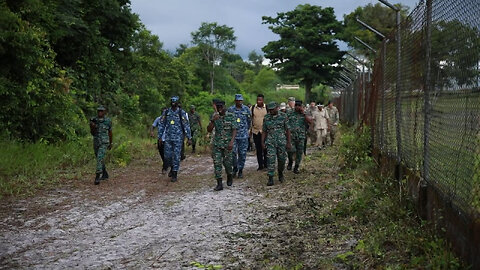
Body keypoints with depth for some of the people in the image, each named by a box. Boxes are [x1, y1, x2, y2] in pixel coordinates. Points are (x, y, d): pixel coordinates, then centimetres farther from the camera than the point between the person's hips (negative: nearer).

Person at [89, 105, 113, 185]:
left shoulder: (108, 121, -5)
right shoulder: (94, 120, 0)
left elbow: (110, 133, 8)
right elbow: (92, 133, -1)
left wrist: (110, 143, 16)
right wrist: (92, 127, -23)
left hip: (104, 143, -4)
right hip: (96, 142, 4)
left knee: (100, 158, -20)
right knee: (100, 159, 16)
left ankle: (97, 177, -22)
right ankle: (105, 174, 36)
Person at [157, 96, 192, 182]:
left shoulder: (181, 113, -4)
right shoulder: (166, 112, 4)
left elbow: (186, 125, -5)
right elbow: (161, 125, 8)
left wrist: (189, 138, -9)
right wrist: (160, 137, 5)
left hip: (178, 138, -3)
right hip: (168, 138, 3)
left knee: (176, 156, -2)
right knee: (167, 155, 4)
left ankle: (174, 174, 6)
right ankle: (172, 168, 32)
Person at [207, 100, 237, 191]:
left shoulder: (231, 116, -4)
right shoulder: (215, 116, 4)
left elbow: (234, 130, -6)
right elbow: (209, 130, -1)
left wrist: (232, 141, -18)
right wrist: (213, 120, -17)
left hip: (227, 144, -2)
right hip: (217, 144, 2)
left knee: (227, 162, 3)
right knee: (217, 163, -4)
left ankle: (229, 176, 34)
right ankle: (219, 184, -1)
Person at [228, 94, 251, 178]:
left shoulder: (246, 109, 2)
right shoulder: (230, 110, -1)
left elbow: (249, 121, 14)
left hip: (243, 135, 1)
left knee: (242, 154, 4)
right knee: (233, 152, -8)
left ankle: (240, 170, 16)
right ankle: (235, 167, 15)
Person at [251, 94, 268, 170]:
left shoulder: (267, 108, -2)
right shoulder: (253, 107, 4)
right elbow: (251, 119, 10)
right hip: (255, 131, 2)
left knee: (265, 149, 2)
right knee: (258, 150, 6)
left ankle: (266, 164, 12)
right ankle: (260, 165, 13)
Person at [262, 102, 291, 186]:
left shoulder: (283, 116, -1)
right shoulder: (266, 117, 3)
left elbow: (287, 130, 1)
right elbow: (264, 131, 7)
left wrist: (288, 142, -2)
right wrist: (262, 142, -1)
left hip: (281, 141, 0)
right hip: (270, 142, 0)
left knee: (282, 159, 9)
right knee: (271, 160, -9)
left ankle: (280, 173, 35)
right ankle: (270, 179, -8)